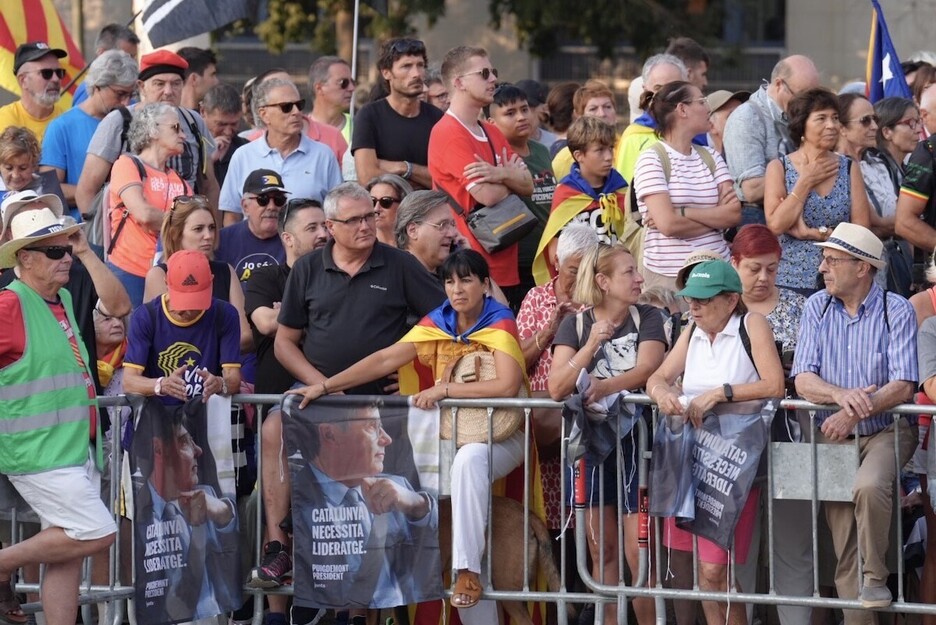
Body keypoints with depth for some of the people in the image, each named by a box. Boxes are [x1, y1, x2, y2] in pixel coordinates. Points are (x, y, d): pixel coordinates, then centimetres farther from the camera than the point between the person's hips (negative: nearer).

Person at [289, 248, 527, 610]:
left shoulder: (500, 324, -13)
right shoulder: (438, 323, 3)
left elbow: (508, 385, -29)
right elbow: (385, 359, -3)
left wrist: (444, 390, -26)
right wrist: (325, 386, -11)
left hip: (499, 436, -7)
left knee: (469, 458, -38)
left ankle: (468, 570, -37)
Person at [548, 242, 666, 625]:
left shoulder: (647, 319, 3)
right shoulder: (575, 325, 5)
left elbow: (645, 371, -13)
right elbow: (557, 389, -6)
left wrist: (604, 387, -30)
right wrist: (592, 345, -16)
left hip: (635, 438, -2)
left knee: (639, 553, -8)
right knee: (601, 550, 7)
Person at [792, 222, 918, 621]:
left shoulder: (897, 311, -6)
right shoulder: (817, 308, 6)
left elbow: (902, 387, -15)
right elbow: (803, 381, -3)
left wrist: (856, 411, -28)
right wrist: (841, 395, -23)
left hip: (887, 429, -4)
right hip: (833, 435, 4)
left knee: (868, 487, -34)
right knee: (844, 553, -4)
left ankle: (875, 579, -20)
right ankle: (856, 617, 0)